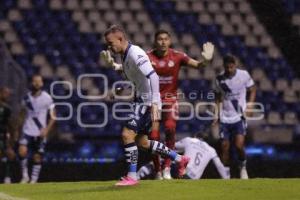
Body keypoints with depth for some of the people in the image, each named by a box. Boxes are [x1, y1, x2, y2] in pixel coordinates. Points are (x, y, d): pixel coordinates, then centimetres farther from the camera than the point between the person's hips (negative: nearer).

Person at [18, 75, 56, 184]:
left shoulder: (47, 98, -5)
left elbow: (53, 116, -1)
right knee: (22, 151, -18)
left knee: (37, 157, 2)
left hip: (40, 132, -2)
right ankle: (25, 176, -2)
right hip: (27, 130, 2)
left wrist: (46, 129, -13)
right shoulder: (26, 97, 4)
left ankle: (34, 180, 15)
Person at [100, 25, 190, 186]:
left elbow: (152, 76, -27)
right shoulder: (125, 55, 11)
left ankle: (132, 177, -10)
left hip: (147, 100, -10)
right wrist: (112, 64, 14)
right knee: (142, 141, 14)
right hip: (141, 100, 10)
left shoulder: (135, 54, -19)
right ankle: (179, 159, 25)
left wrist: (154, 103, -34)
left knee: (127, 134, -15)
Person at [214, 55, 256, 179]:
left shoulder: (244, 75, -5)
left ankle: (243, 167, 12)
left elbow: (252, 90, 8)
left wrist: (250, 104, -8)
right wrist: (218, 114, 9)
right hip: (225, 118, 3)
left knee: (239, 145, -16)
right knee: (224, 147, 0)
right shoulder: (219, 79, 3)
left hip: (239, 117, -3)